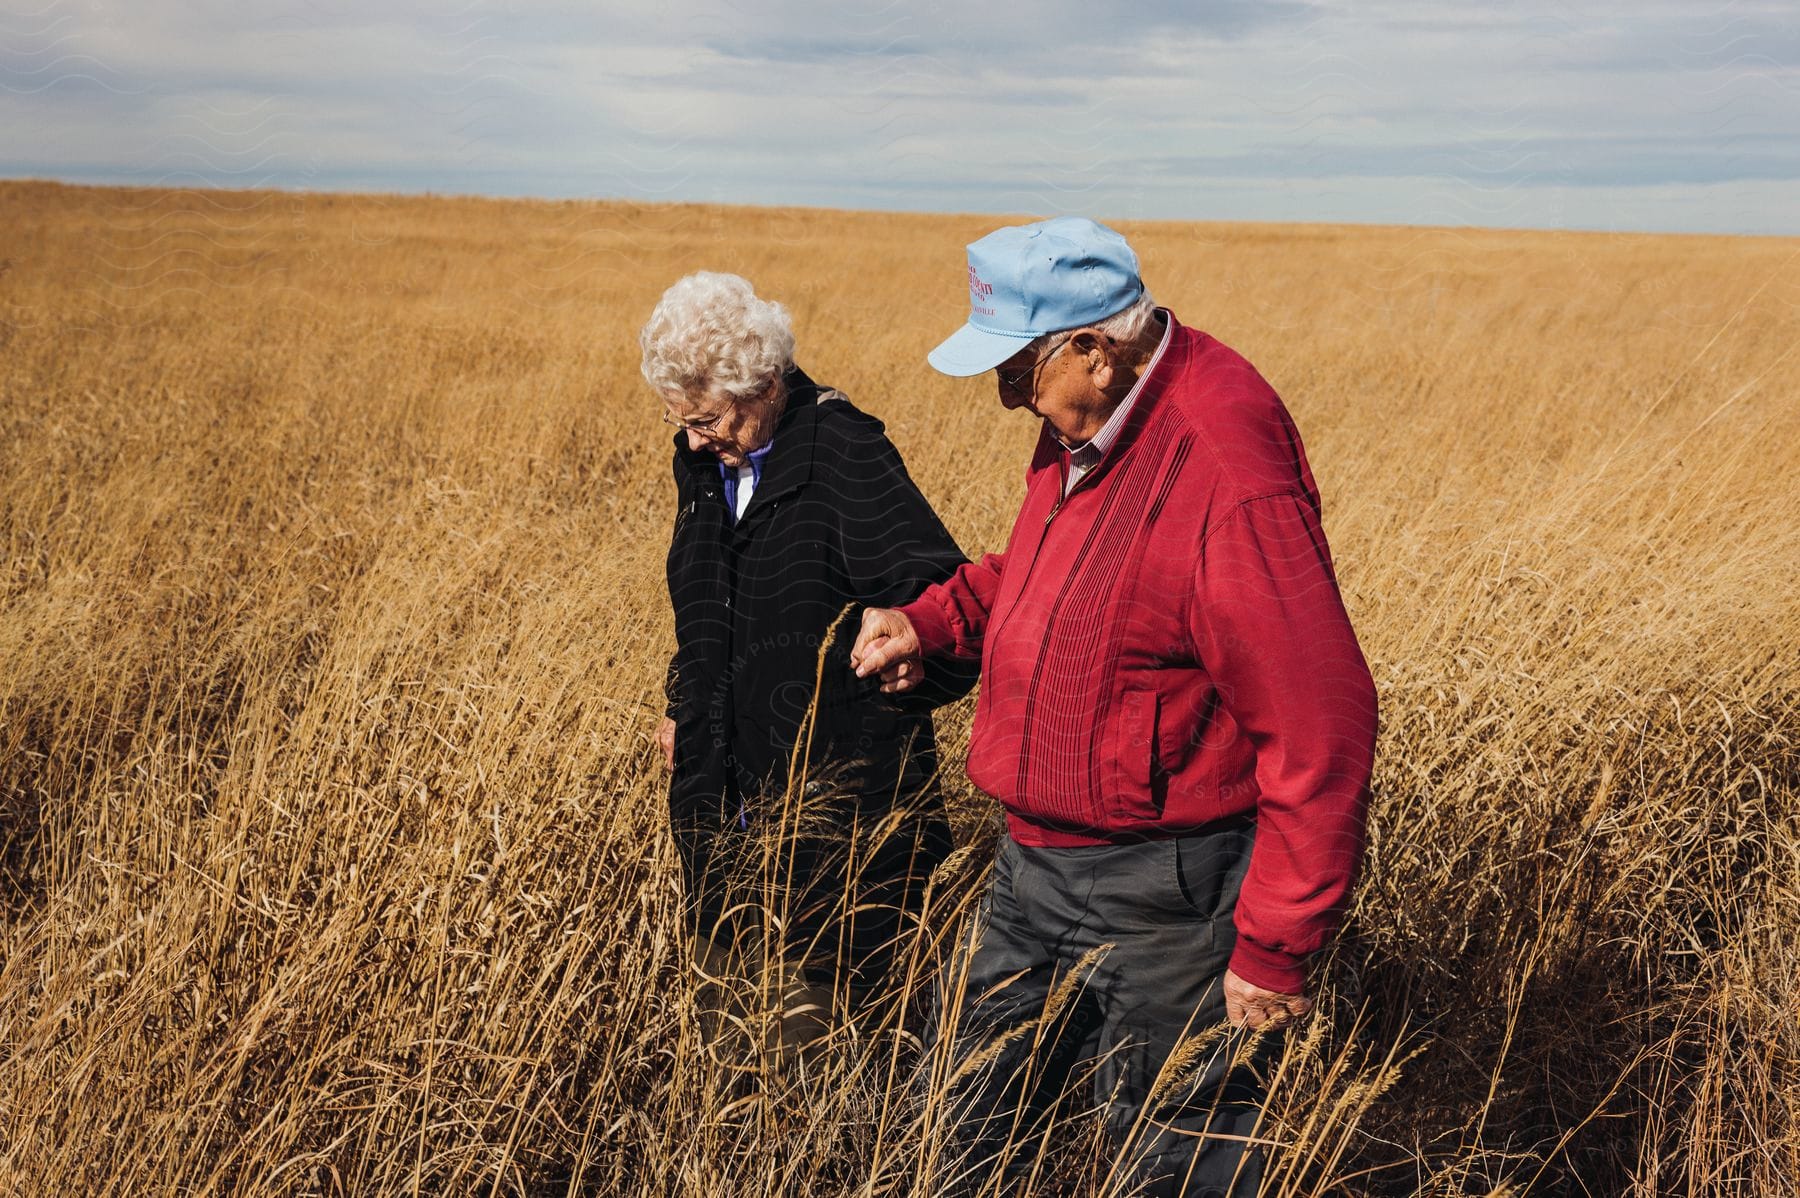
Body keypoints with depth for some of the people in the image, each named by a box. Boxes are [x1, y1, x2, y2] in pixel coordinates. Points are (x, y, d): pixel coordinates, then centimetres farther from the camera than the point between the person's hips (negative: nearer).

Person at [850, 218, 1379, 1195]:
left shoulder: (1226, 485, -28)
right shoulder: (1084, 428, 1)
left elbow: (1323, 723, -27)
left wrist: (1275, 949, -22)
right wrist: (934, 621, 3)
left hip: (1162, 895, -8)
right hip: (1038, 866, 9)